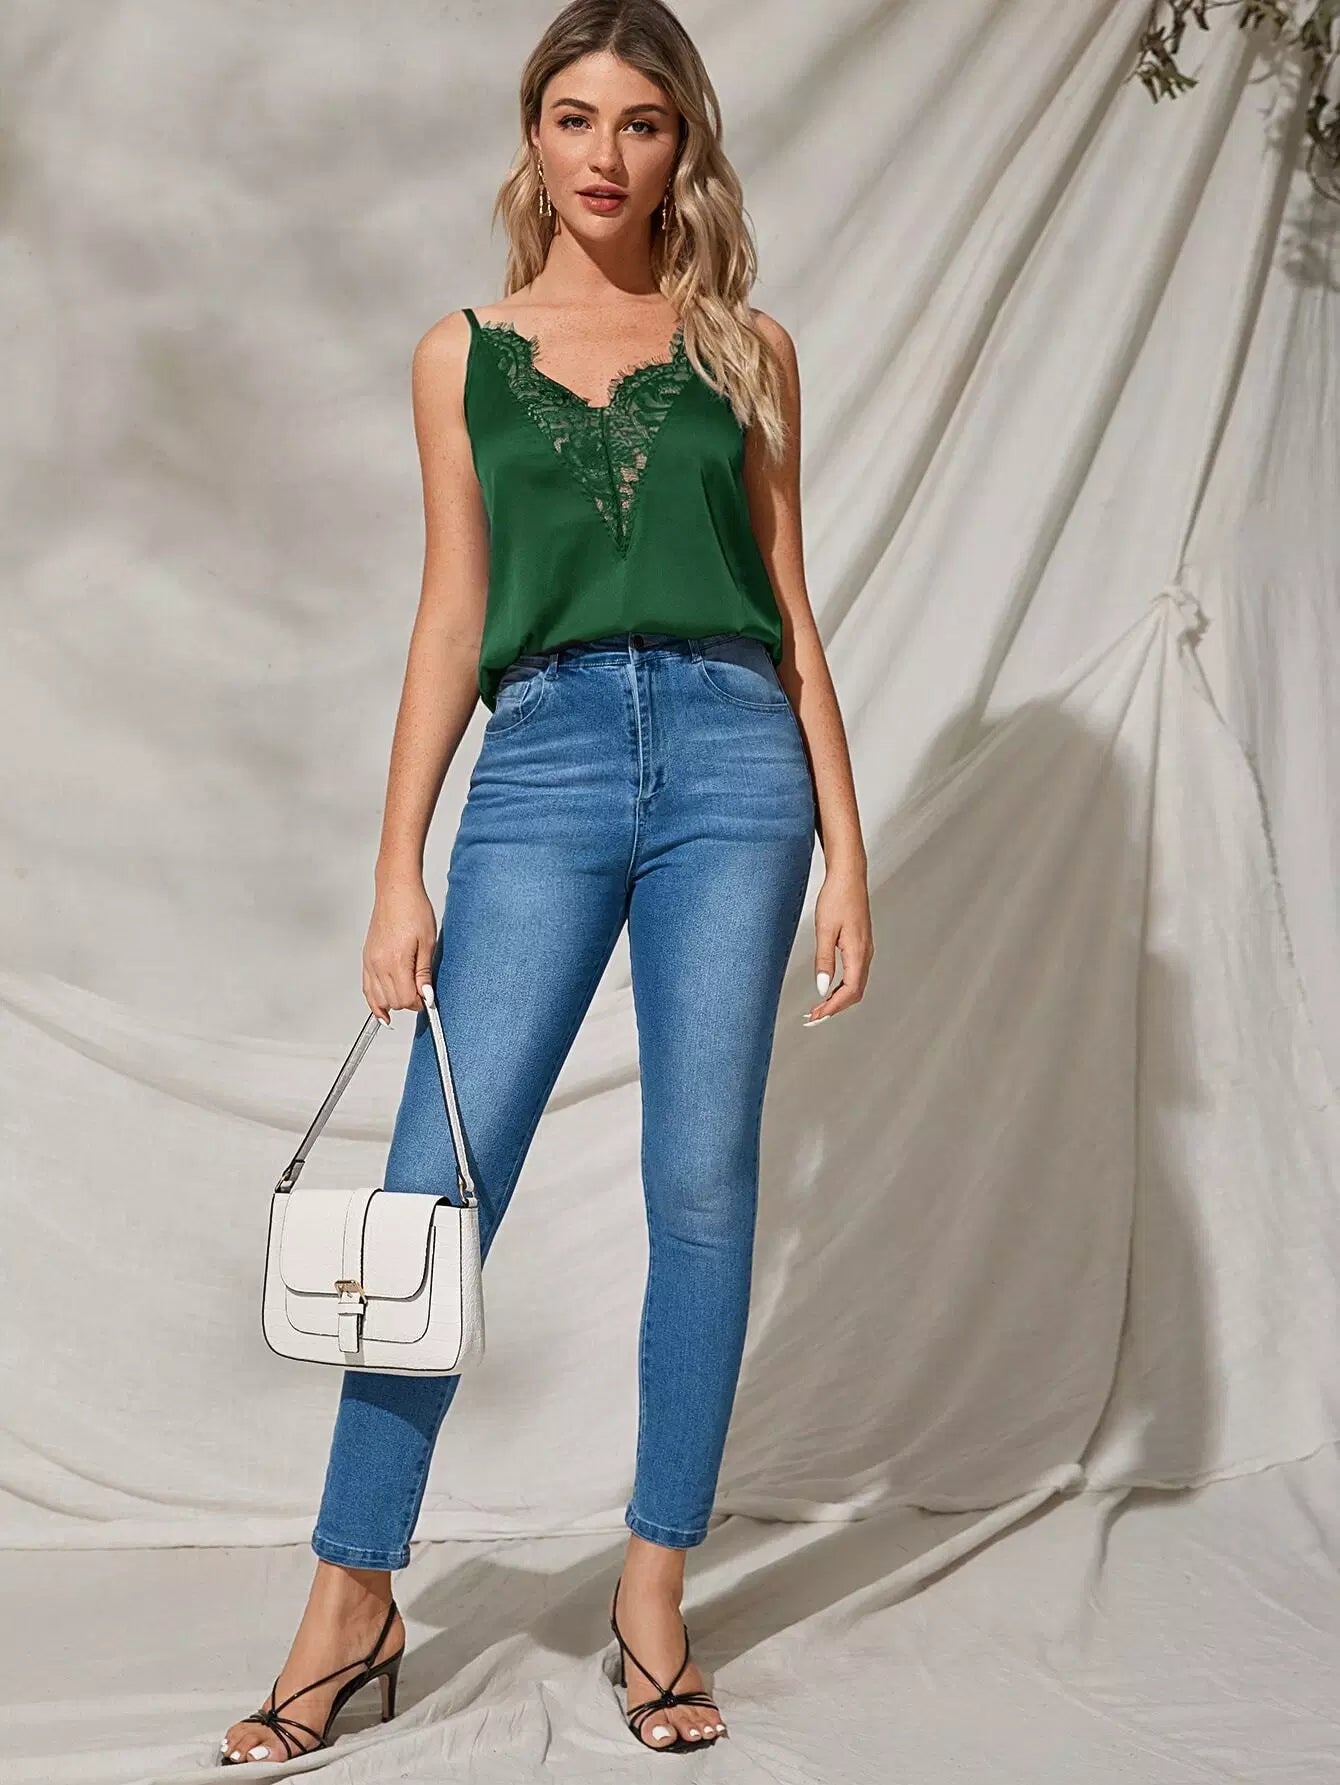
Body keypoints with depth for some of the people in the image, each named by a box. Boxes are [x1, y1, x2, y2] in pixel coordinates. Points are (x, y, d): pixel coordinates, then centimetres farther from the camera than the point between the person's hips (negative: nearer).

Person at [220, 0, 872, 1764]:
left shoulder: (744, 346, 12)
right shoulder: (465, 355, 13)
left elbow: (790, 609, 11)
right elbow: (451, 620, 9)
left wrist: (845, 848, 5)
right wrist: (400, 873, 3)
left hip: (730, 759, 0)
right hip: (542, 768, 0)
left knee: (703, 1185, 1)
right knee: (440, 1184, -4)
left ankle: (655, 1586, 15)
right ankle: (352, 1598, 9)